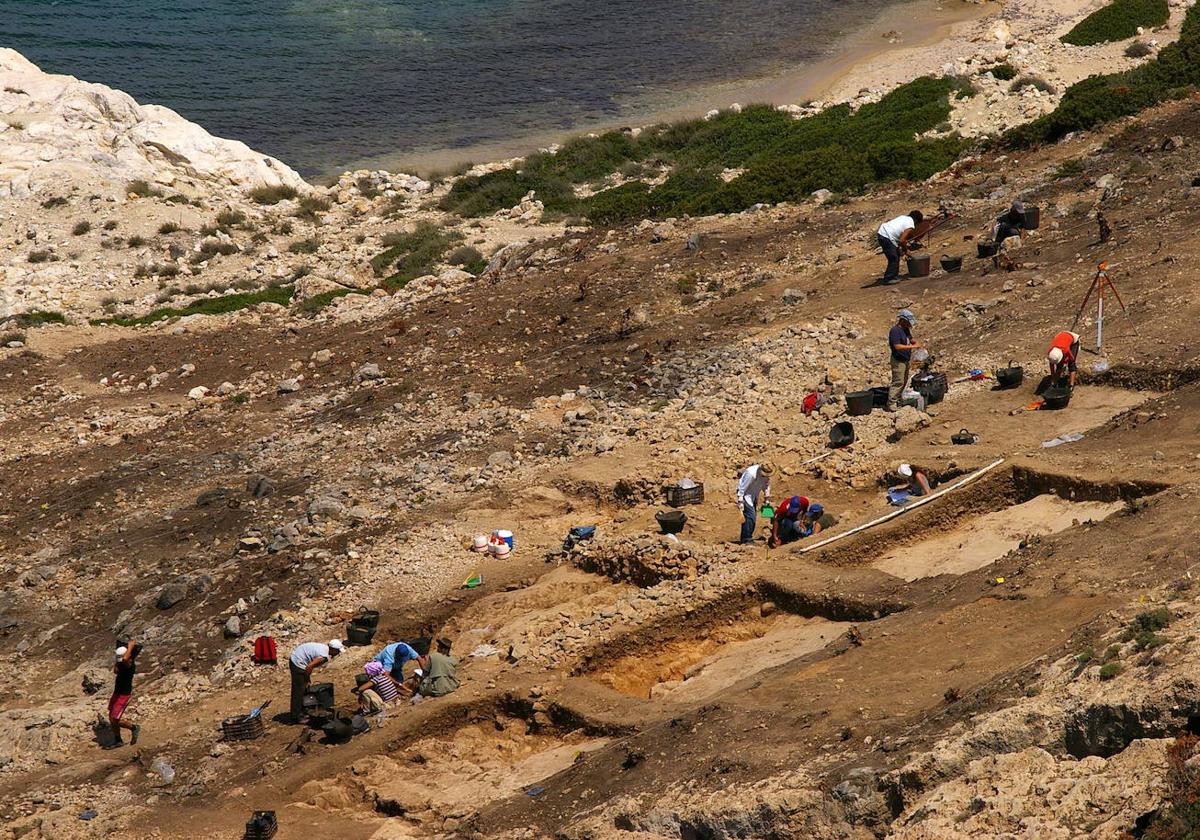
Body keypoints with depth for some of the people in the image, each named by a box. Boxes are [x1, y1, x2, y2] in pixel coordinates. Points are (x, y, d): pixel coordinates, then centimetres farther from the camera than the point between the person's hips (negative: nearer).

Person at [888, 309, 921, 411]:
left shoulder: (906, 329, 9)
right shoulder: (895, 330, -20)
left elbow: (910, 338, 24)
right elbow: (897, 346, -26)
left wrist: (916, 342, 0)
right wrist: (912, 347, -25)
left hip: (906, 360, 10)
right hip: (898, 361, -10)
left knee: (904, 382, 14)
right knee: (898, 382, -11)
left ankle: (898, 400, 23)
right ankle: (891, 404, -9)